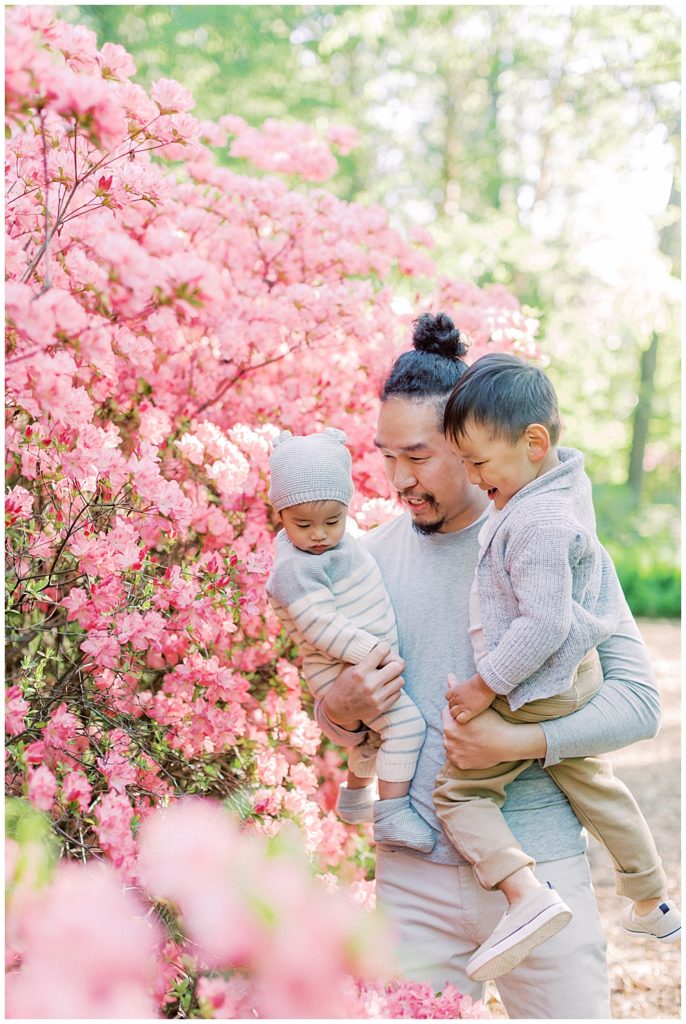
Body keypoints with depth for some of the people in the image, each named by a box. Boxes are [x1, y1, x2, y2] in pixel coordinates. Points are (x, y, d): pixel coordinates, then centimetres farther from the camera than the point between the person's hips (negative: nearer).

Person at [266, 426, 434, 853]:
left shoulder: (336, 541, 3)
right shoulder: (296, 569, -27)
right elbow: (319, 625, -32)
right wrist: (373, 651, -32)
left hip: (369, 660, 10)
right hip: (343, 671, -10)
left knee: (372, 729, 29)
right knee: (405, 723, -23)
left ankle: (355, 794, 50)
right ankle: (392, 814, -17)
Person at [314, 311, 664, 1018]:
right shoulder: (373, 555, 5)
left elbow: (639, 700, -7)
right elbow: (336, 711, 15)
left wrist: (520, 741, -19)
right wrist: (339, 711, -8)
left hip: (539, 861, -2)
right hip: (413, 872, 3)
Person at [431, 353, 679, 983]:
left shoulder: (537, 523, -29)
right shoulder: (568, 479, 0)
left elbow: (544, 625, -30)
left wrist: (484, 687, -22)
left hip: (535, 691, -10)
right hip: (578, 673, 10)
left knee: (457, 789, -2)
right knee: (590, 782, 25)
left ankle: (527, 896, -18)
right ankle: (652, 904, 39)